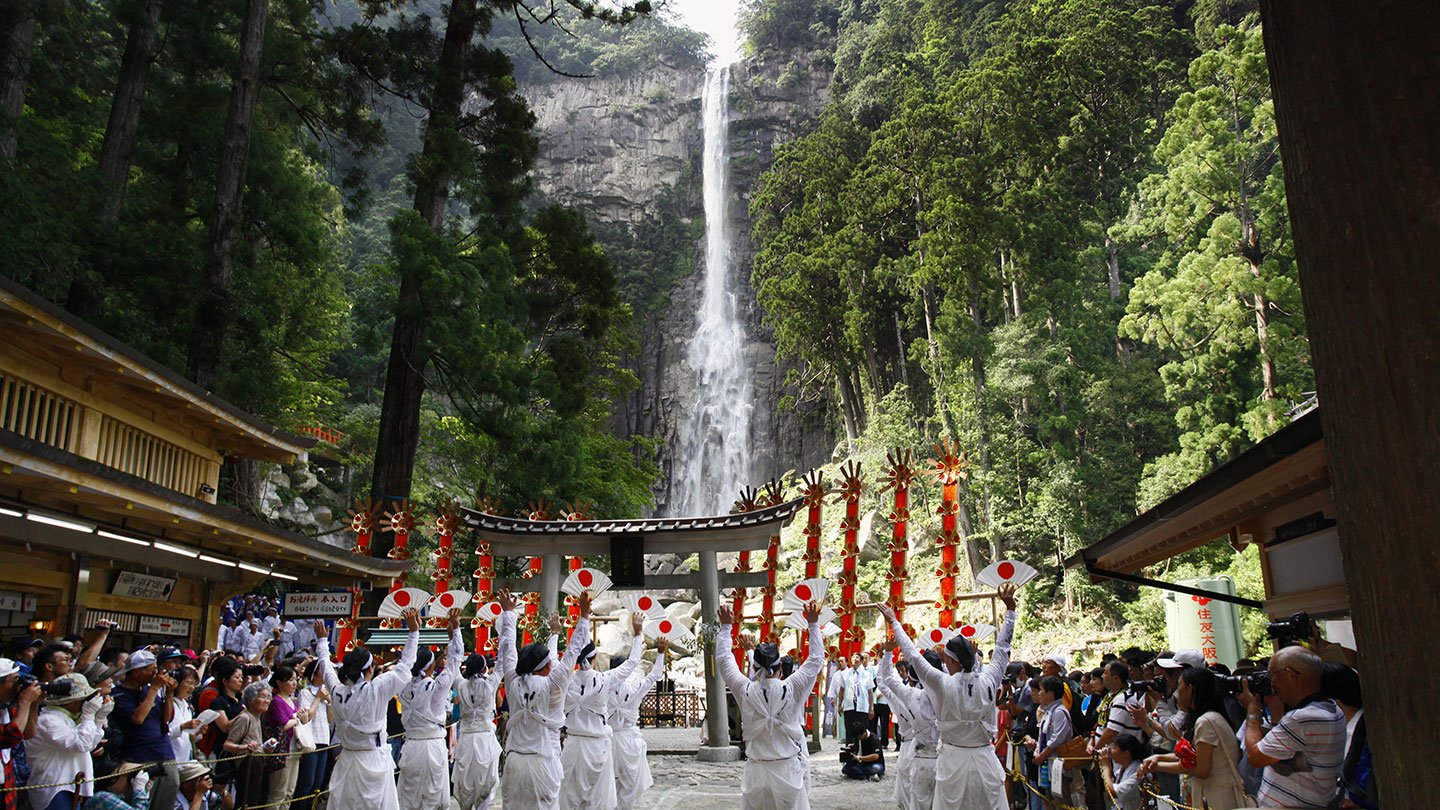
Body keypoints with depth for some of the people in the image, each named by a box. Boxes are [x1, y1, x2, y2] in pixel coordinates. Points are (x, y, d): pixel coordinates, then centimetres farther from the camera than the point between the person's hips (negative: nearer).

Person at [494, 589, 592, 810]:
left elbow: (507, 647, 13)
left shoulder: (513, 684, 0)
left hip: (514, 761, 4)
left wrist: (508, 612, 25)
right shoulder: (552, 686, -10)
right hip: (542, 762, -4)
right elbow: (572, 651, -4)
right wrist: (584, 615, 3)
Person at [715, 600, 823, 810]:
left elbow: (723, 659, 9)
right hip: (788, 770, -1)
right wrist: (813, 624, 10)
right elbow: (816, 658, 3)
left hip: (756, 773, 1)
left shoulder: (746, 691, -6)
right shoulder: (791, 690, -10)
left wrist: (725, 626, 19)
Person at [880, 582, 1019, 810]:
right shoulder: (988, 682, -8)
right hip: (984, 762, 2)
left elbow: (913, 656, -4)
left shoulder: (944, 684, -13)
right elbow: (1002, 647, 6)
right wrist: (1010, 608, 17)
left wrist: (894, 622, 8)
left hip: (954, 762, -2)